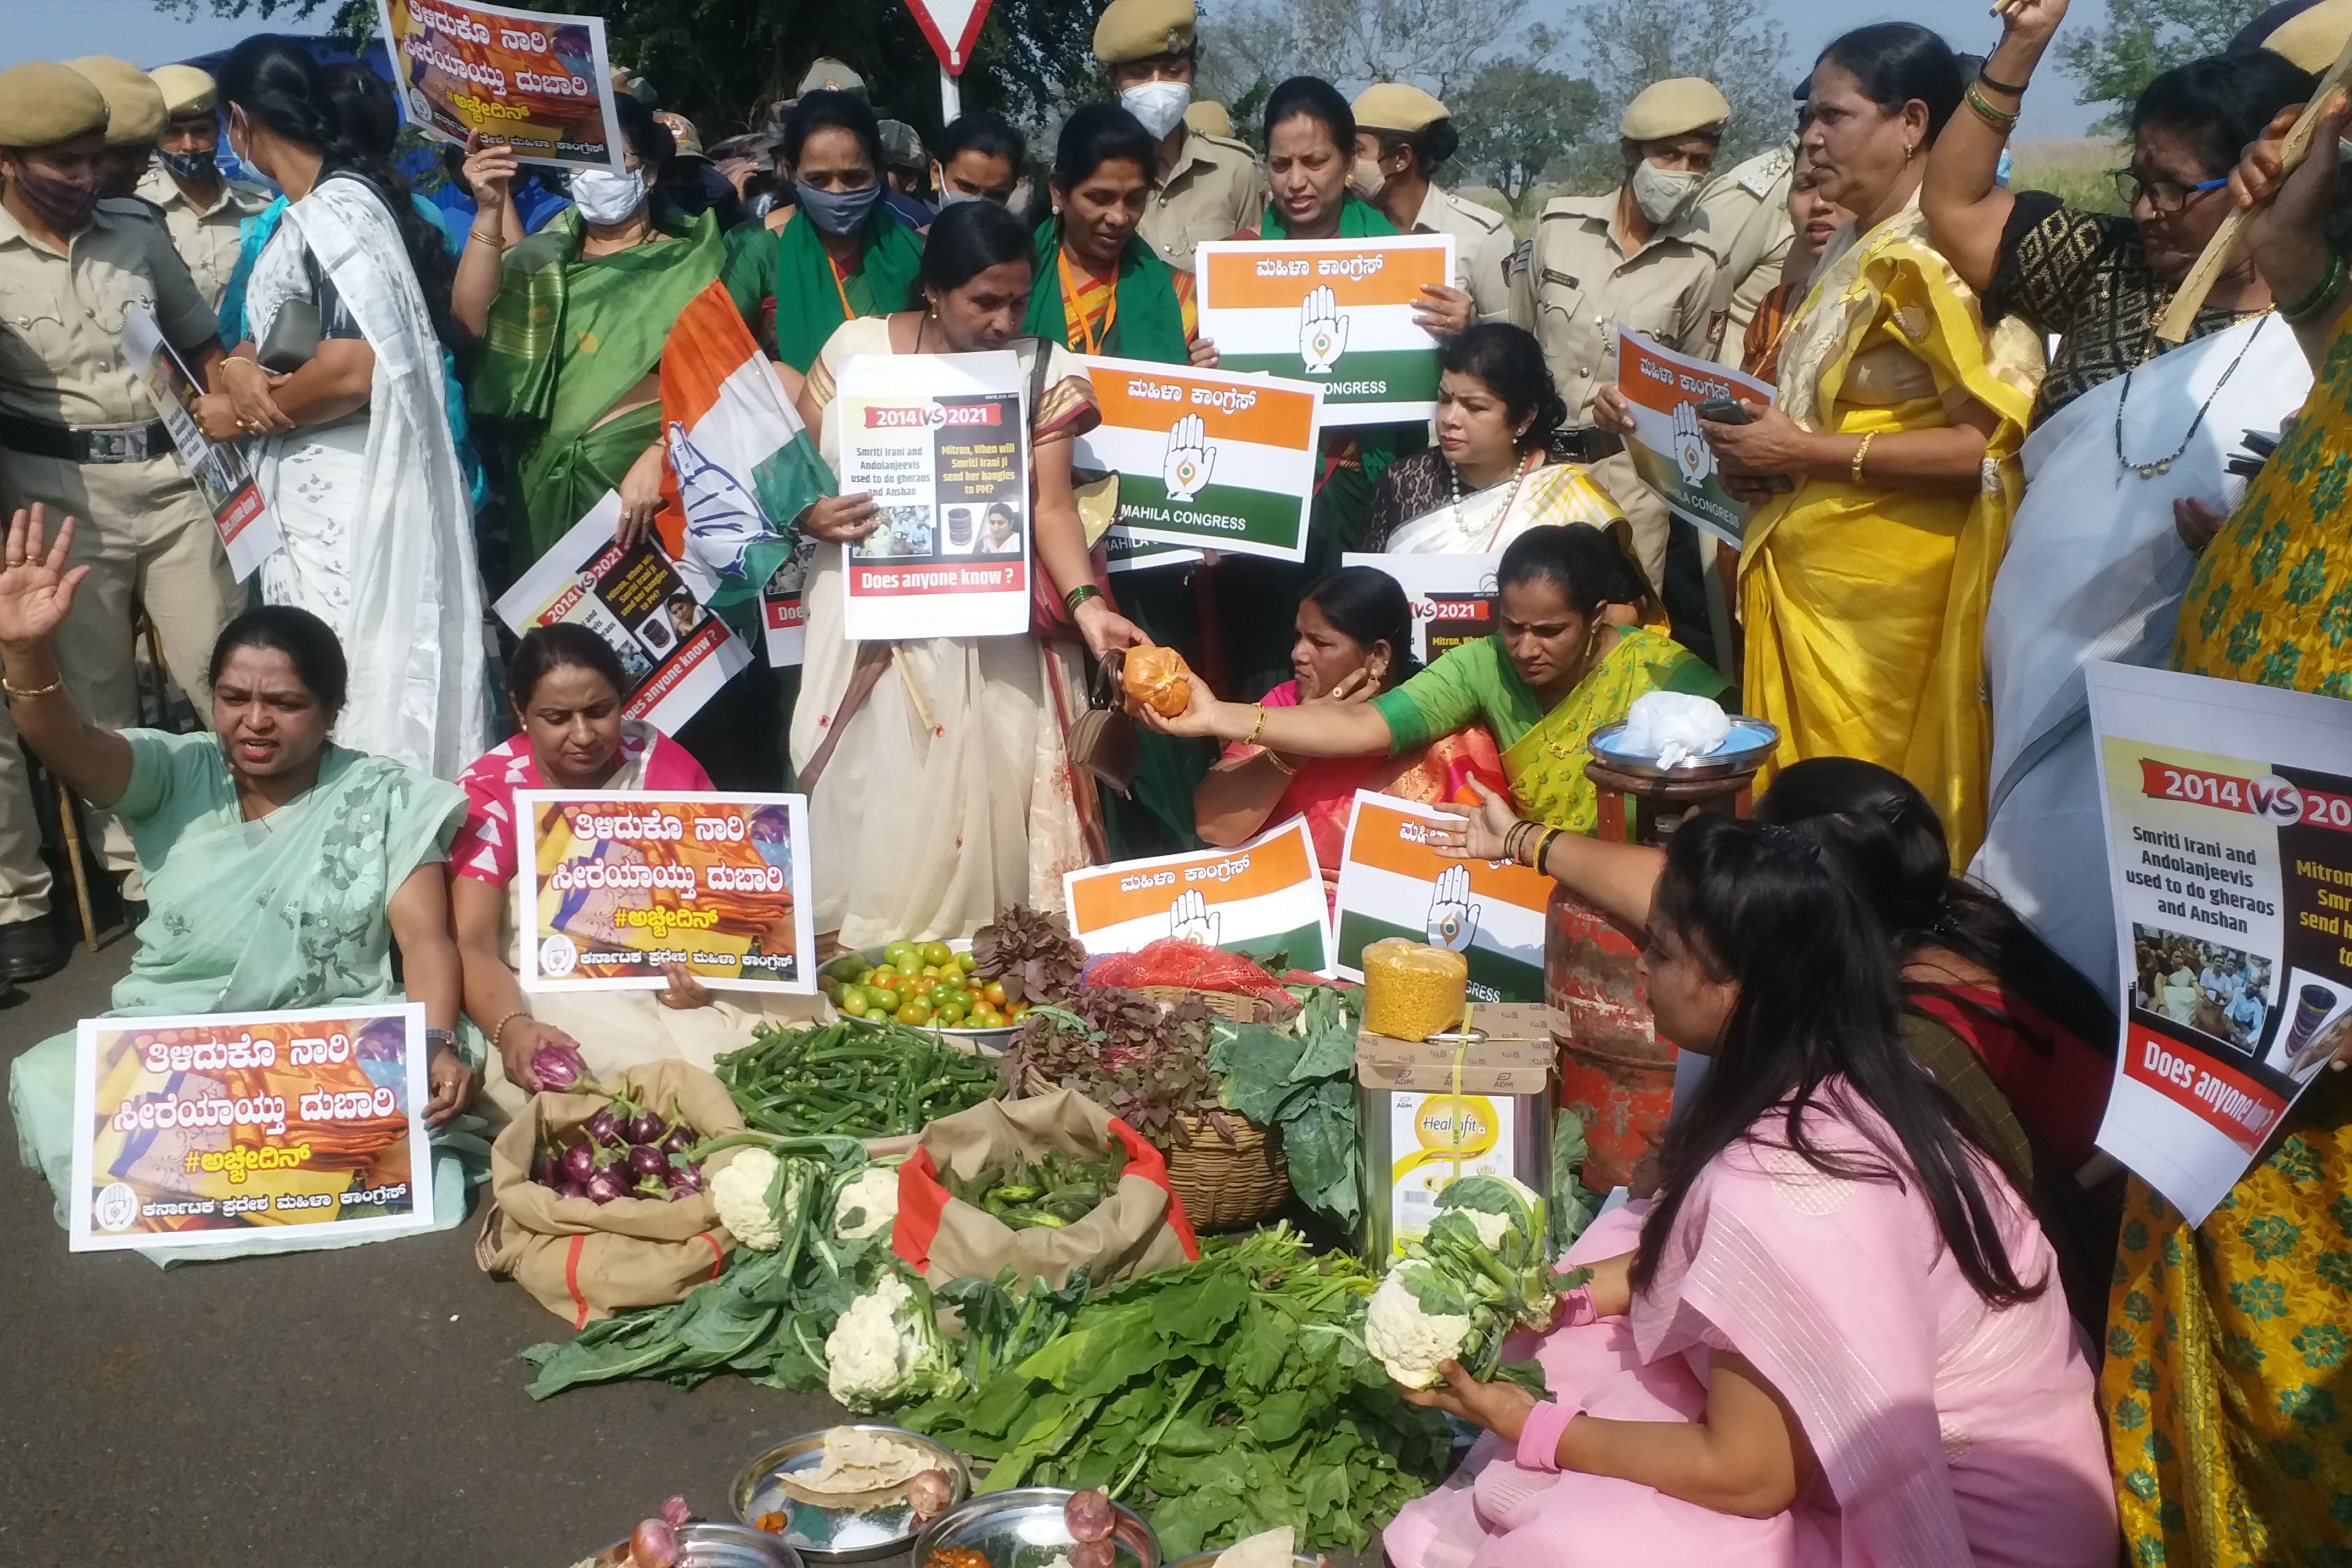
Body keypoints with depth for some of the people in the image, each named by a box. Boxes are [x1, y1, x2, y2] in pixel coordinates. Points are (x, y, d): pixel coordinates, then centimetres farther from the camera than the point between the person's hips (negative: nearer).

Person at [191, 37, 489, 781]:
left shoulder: (331, 214, -18)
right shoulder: (315, 209, 13)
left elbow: (352, 369, -27)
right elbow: (283, 328, 19)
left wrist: (240, 415, -12)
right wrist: (238, 365, -5)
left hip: (349, 498, -10)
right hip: (320, 492, 10)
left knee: (352, 694, -4)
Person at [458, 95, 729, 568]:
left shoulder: (685, 265, 3)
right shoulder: (545, 259, 12)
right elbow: (472, 319, -4)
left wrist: (657, 458, -22)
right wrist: (490, 210, -13)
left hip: (653, 482, -3)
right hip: (553, 482, 3)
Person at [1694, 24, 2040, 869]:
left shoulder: (1940, 256, -13)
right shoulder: (1857, 250, 16)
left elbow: (1991, 442, -21)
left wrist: (1809, 454, -18)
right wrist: (1768, 449, 8)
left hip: (1881, 591, -9)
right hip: (1813, 575, 9)